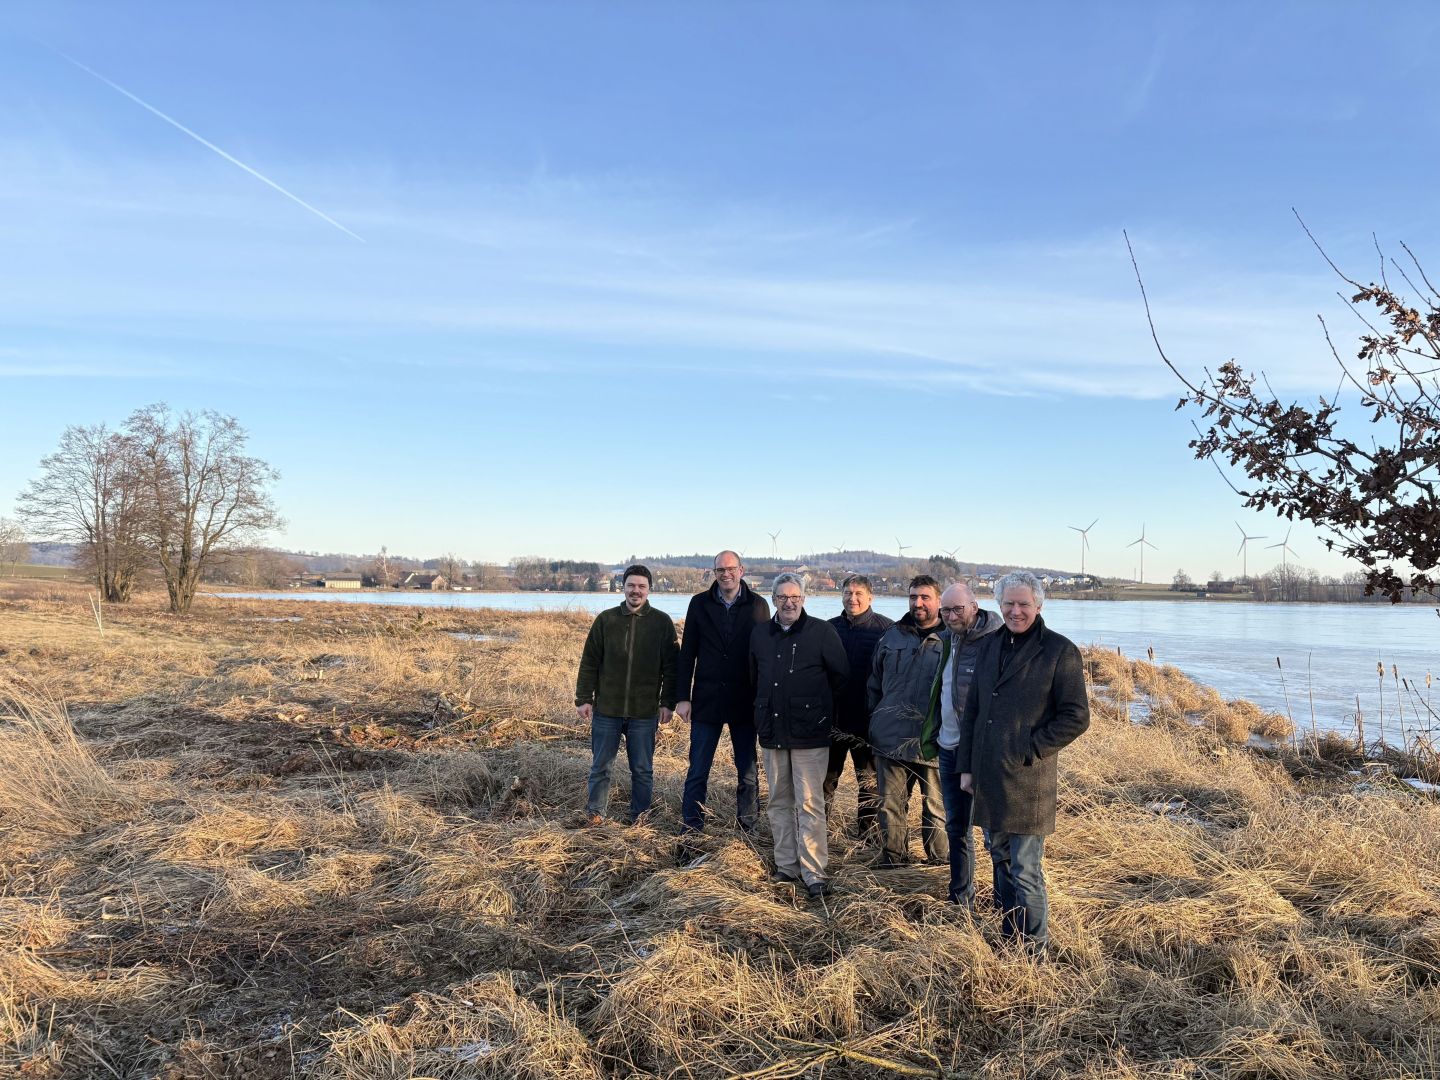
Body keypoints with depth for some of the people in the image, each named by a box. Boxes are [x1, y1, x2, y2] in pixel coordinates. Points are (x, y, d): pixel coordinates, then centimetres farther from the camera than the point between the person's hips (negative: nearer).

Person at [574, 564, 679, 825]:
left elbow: (671, 666, 2)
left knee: (643, 770, 10)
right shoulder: (606, 619, 1)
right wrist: (584, 699, 1)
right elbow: (589, 662, 4)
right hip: (606, 710, 1)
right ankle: (594, 814, 24)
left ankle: (639, 818, 23)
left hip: (644, 713, -1)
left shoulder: (662, 622, -1)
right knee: (600, 767, 9)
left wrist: (667, 702, -3)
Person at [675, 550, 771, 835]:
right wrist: (683, 697, -3)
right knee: (697, 773, 4)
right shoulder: (700, 603, 1)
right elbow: (687, 653, 2)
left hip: (745, 702, 0)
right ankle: (690, 833, 13)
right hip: (706, 701, 0)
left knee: (748, 774, 9)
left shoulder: (758, 605, 0)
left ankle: (747, 831, 21)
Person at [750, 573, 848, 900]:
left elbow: (841, 675, 2)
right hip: (772, 732, 5)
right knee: (779, 802, 11)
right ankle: (786, 866, 22)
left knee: (809, 804, -5)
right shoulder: (760, 634, 8)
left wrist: (816, 705, 8)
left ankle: (814, 873, 1)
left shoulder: (822, 632, -6)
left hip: (809, 734, -5)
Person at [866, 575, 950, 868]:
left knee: (937, 805, 8)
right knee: (891, 801, 8)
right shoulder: (891, 637, 11)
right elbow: (874, 684, 19)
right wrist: (876, 722, 15)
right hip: (891, 737, 3)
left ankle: (940, 857, 24)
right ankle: (893, 853, 22)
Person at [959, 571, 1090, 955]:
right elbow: (971, 709, 14)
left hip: (1028, 780, -6)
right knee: (1001, 863, 16)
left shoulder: (1060, 651, -7)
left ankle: (1035, 951, 15)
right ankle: (1010, 939, 30)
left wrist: (1029, 750, -13)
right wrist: (966, 765, 10)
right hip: (988, 778, 6)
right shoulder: (990, 646, 10)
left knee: (1026, 873, -1)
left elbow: (1076, 717, -8)